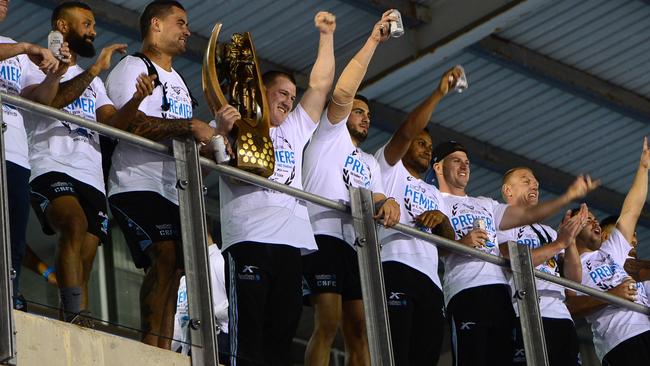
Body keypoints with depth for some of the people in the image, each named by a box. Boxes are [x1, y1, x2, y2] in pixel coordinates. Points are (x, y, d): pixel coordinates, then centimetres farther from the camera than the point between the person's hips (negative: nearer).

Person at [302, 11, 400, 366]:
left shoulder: (370, 163, 34)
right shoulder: (330, 133, 15)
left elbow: (376, 196, 21)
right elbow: (342, 92, -2)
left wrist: (388, 202, -5)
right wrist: (373, 40, -1)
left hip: (357, 242, 8)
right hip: (324, 234, -8)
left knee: (359, 329, 0)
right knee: (328, 322, -19)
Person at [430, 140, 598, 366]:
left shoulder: (486, 205, 33)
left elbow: (528, 214, 23)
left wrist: (569, 196, 13)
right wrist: (460, 243, -20)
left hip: (500, 291, 7)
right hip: (466, 292, -7)